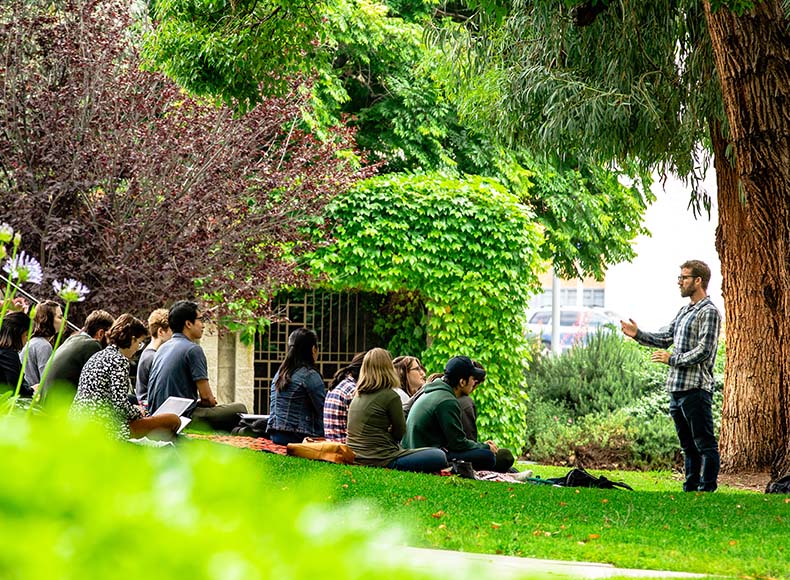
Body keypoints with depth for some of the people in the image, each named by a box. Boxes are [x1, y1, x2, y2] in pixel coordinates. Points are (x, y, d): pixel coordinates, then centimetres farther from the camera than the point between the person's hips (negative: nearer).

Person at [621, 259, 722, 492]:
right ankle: (690, 490, 20)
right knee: (688, 445, 14)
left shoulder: (709, 312, -9)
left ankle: (707, 491, -5)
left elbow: (704, 351, -16)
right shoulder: (685, 311, 19)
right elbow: (664, 338, 21)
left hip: (696, 388, -10)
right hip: (677, 388, 10)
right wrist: (638, 334, 8)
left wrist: (672, 359, -12)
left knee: (705, 445, -6)